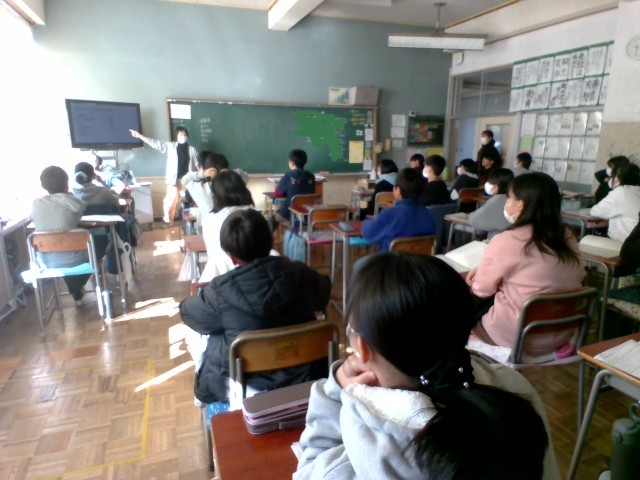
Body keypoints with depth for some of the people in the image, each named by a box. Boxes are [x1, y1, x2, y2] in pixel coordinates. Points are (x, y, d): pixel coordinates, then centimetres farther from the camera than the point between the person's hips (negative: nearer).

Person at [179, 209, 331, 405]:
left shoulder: (221, 290, -23)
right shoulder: (301, 274, -16)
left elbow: (188, 313, -3)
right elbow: (323, 295, 7)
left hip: (247, 385, -2)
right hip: (302, 377, 3)